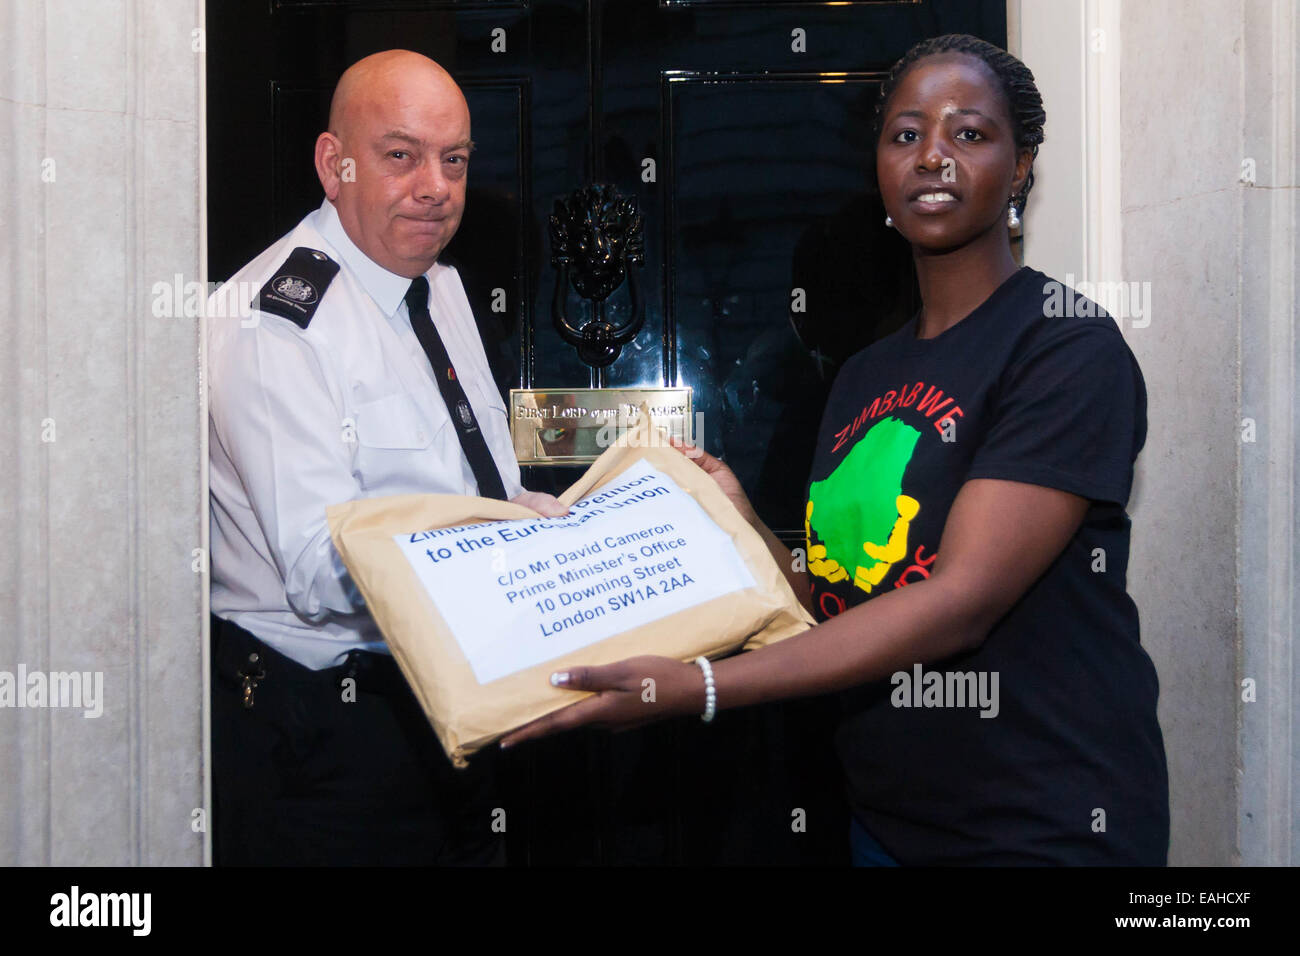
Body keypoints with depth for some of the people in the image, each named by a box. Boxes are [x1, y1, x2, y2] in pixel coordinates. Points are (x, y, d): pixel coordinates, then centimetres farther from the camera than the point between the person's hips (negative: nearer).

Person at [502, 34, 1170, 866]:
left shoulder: (1071, 349, -13)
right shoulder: (864, 377, 8)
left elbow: (961, 601, -23)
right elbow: (844, 603, 10)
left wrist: (698, 687, -26)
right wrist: (741, 522, -5)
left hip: (1044, 826, -6)